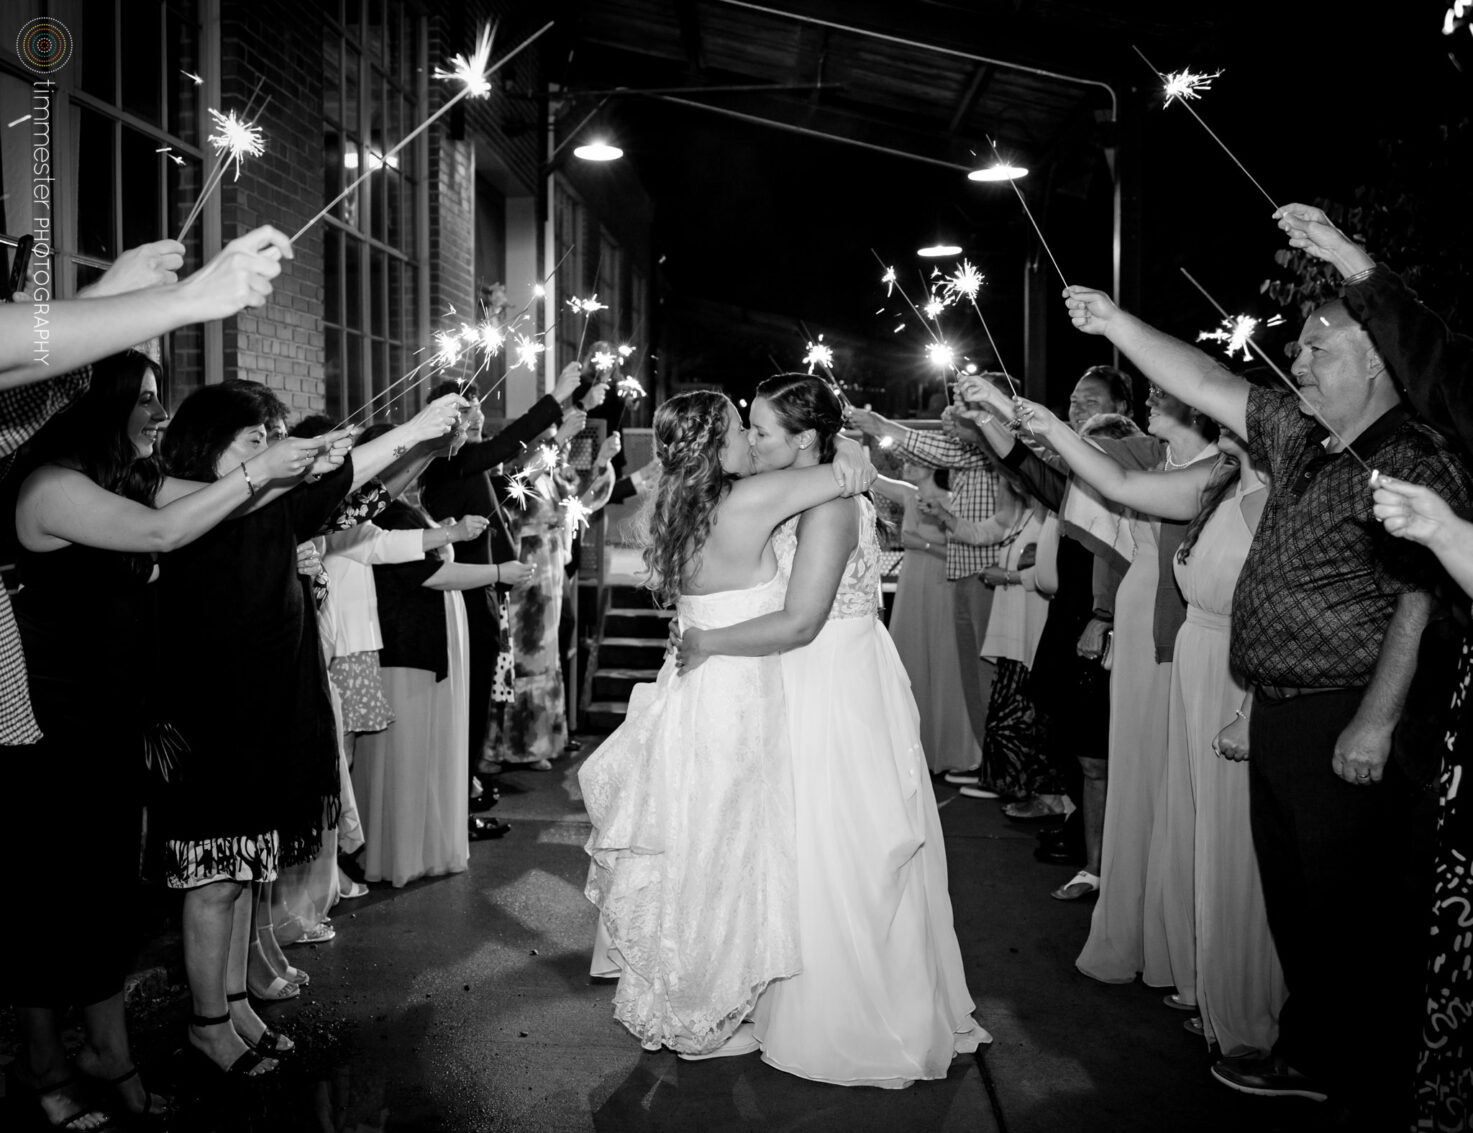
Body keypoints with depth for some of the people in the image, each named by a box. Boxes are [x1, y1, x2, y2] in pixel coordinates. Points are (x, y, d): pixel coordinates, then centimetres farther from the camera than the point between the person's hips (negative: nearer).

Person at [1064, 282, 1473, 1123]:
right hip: (1280, 712, 8)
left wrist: (1376, 723, -22)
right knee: (1293, 899, 18)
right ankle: (1310, 1053, 35)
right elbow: (1205, 383, 13)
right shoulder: (1300, 441, 10)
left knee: (1355, 916, 2)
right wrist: (1113, 322, 10)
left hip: (1347, 728, -8)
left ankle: (1382, 1087, 19)